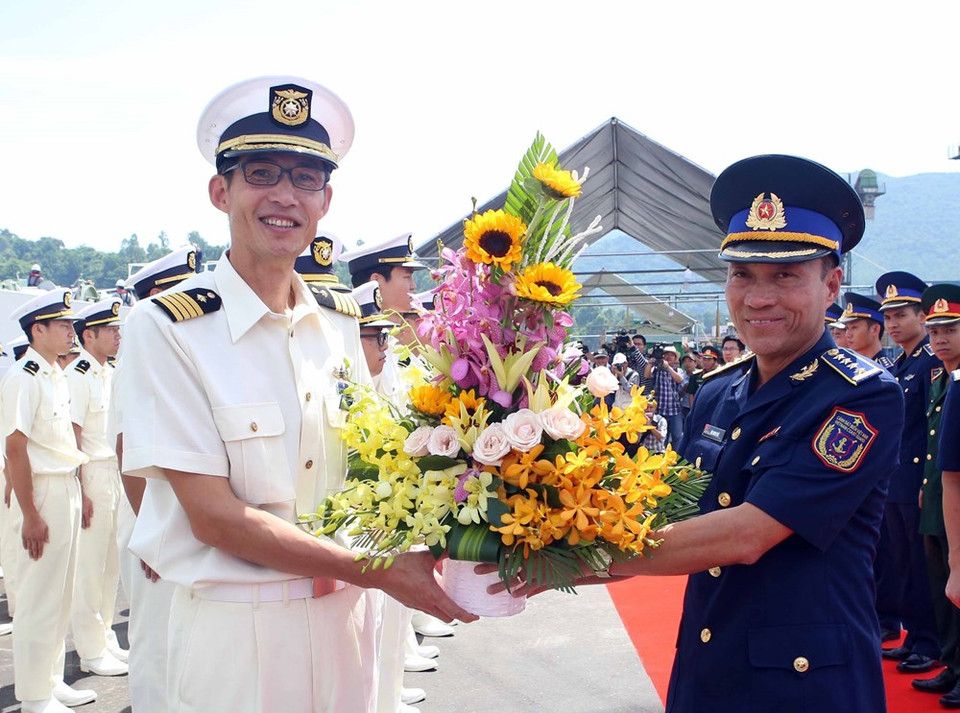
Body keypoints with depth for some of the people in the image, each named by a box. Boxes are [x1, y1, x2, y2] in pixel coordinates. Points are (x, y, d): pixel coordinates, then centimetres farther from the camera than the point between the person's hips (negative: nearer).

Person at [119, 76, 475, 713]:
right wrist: (382, 571, -21)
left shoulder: (341, 328, 3)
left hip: (346, 619, 5)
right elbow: (213, 515, -17)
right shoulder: (166, 329, -13)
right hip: (235, 630, -5)